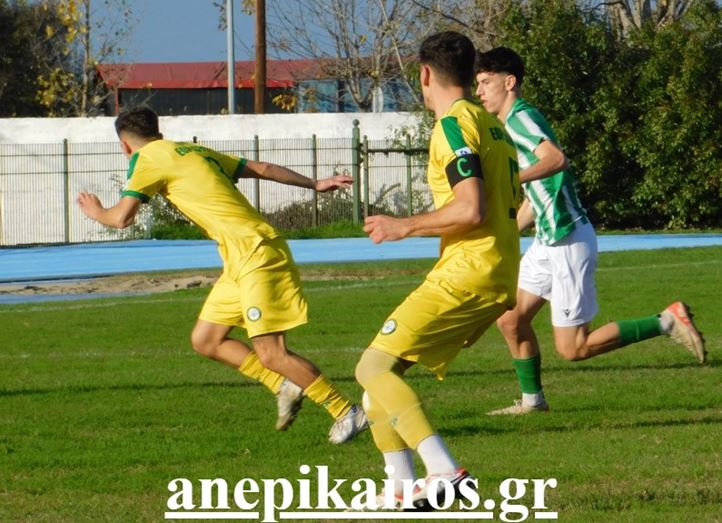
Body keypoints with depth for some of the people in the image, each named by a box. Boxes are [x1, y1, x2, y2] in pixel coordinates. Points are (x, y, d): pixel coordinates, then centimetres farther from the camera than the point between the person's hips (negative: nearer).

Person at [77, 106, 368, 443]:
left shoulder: (150, 158, -3)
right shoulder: (194, 152, 20)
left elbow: (122, 218, -8)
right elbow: (261, 169, 22)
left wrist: (95, 212, 15)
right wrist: (314, 185, 27)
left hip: (255, 253, -9)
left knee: (271, 355, -9)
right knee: (205, 340, 12)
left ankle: (347, 413, -3)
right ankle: (285, 387, 13)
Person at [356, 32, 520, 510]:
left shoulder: (454, 124, -10)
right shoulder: (492, 124, 19)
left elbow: (472, 210, -20)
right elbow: (501, 206, 24)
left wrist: (405, 227, -10)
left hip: (467, 273, -10)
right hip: (500, 279, 10)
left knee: (375, 367, -13)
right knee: (382, 368, 12)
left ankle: (446, 473, -26)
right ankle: (403, 488, 5)